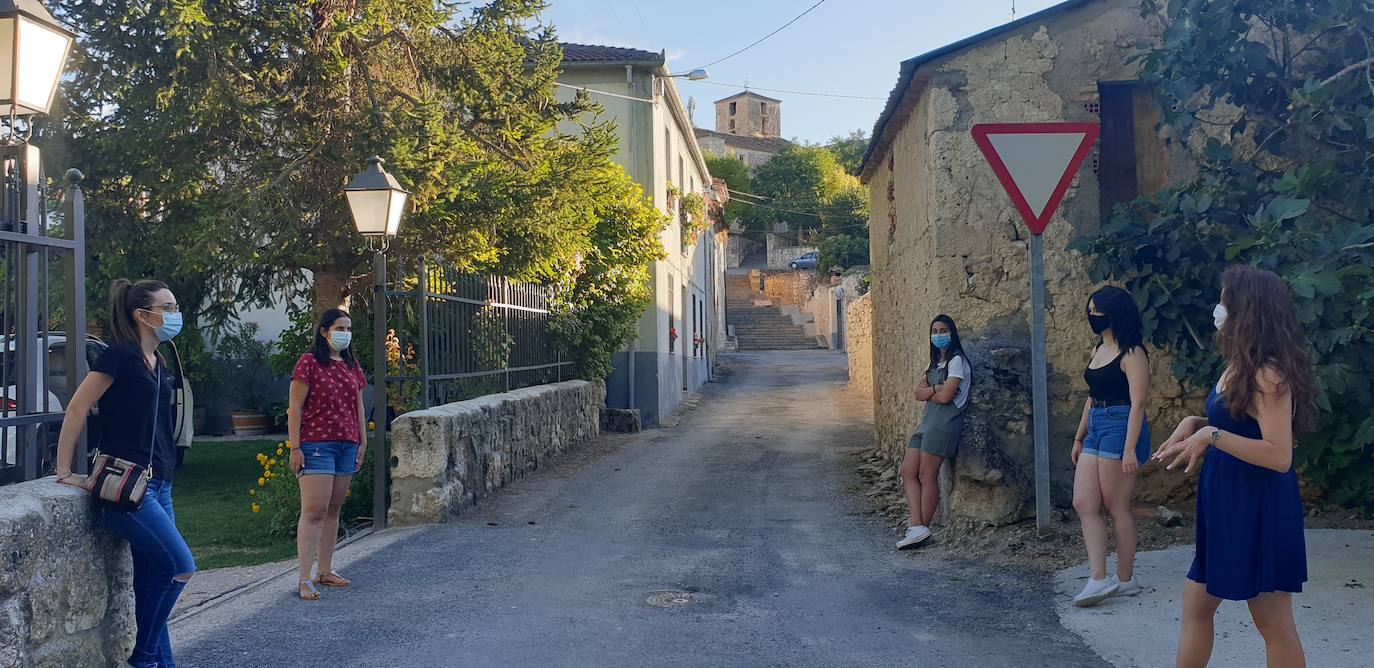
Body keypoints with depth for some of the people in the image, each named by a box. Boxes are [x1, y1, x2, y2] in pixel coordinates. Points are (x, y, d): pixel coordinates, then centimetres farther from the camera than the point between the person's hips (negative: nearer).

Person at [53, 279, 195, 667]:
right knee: (181, 566, -12)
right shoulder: (120, 355, -10)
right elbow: (77, 409, -10)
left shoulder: (158, 363, 14)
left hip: (156, 485, 8)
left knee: (152, 581, 9)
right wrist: (64, 473, -8)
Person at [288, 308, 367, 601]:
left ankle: (325, 571, 20)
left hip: (347, 445, 7)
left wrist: (362, 442, 15)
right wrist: (295, 447, -12)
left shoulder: (351, 365, 14)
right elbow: (295, 408, -8)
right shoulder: (309, 363, -6)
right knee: (314, 511, -10)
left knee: (334, 510, 11)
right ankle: (304, 579, -9)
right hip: (316, 444, -7)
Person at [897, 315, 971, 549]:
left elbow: (945, 396, -14)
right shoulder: (935, 363, 22)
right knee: (908, 472, -1)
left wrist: (927, 393, 4)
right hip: (927, 422, 9)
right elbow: (919, 392, 9)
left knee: (927, 476, -7)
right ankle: (916, 527, -6)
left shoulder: (957, 360, -5)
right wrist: (935, 389, -10)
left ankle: (923, 527, 1)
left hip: (944, 423, -9)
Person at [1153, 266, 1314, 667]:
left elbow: (1279, 455, -25)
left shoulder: (1268, 374, -19)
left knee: (1272, 621, 4)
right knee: (1196, 604, 15)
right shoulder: (1239, 366, 10)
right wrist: (1194, 423, 2)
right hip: (1226, 503, 10)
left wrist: (1211, 435, -25)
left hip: (1258, 508, -10)